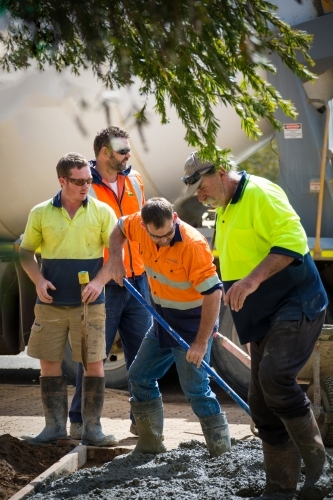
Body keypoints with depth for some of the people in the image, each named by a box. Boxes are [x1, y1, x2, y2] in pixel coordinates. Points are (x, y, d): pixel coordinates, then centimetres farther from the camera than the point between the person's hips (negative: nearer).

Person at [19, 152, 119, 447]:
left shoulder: (102, 212, 1)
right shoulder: (41, 213, 4)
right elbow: (26, 252, 11)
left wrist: (99, 281, -13)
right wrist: (38, 279, -6)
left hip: (89, 302, -1)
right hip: (51, 302, 1)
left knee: (94, 363, -2)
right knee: (49, 362, 4)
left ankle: (92, 428, 5)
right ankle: (55, 426, 14)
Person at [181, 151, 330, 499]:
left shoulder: (260, 193, -12)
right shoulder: (225, 211, 18)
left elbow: (292, 240, -24)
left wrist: (253, 279, -30)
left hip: (296, 305, -10)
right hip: (265, 316, 10)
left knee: (274, 375, -28)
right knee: (262, 404, 7)